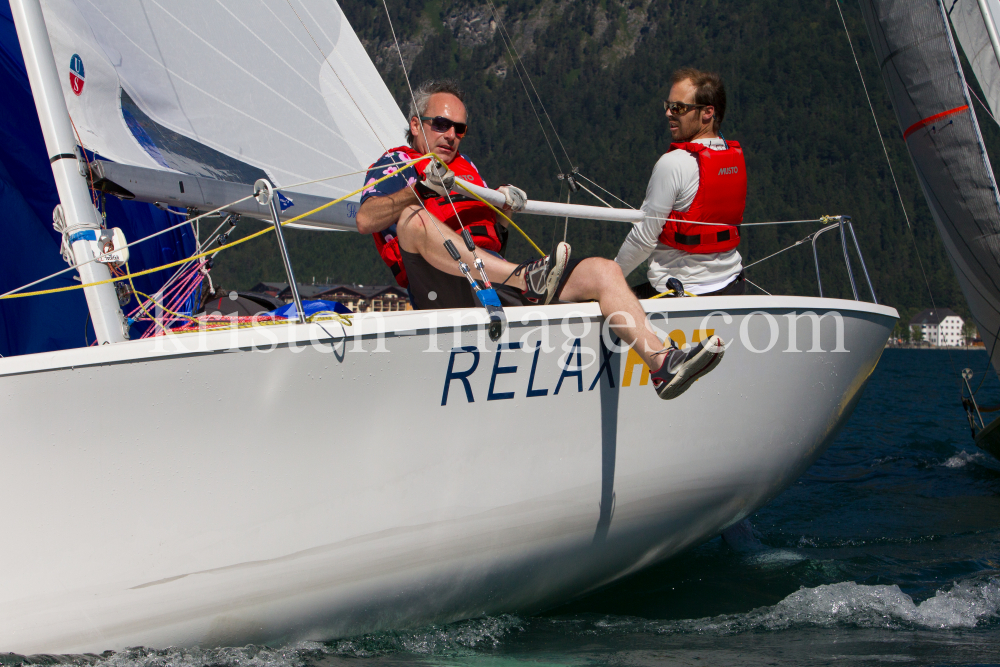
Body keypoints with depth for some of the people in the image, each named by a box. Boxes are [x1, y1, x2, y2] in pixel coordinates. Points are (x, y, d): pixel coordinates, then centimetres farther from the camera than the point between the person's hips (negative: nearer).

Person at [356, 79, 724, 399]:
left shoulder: (465, 167, 33)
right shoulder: (396, 164, 13)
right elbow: (365, 220, -9)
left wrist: (505, 203, 5)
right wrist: (421, 189, -23)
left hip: (498, 288, 6)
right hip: (446, 294, -6)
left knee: (603, 271, -9)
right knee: (412, 217, -33)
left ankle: (662, 365, -28)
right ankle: (524, 279, -45)